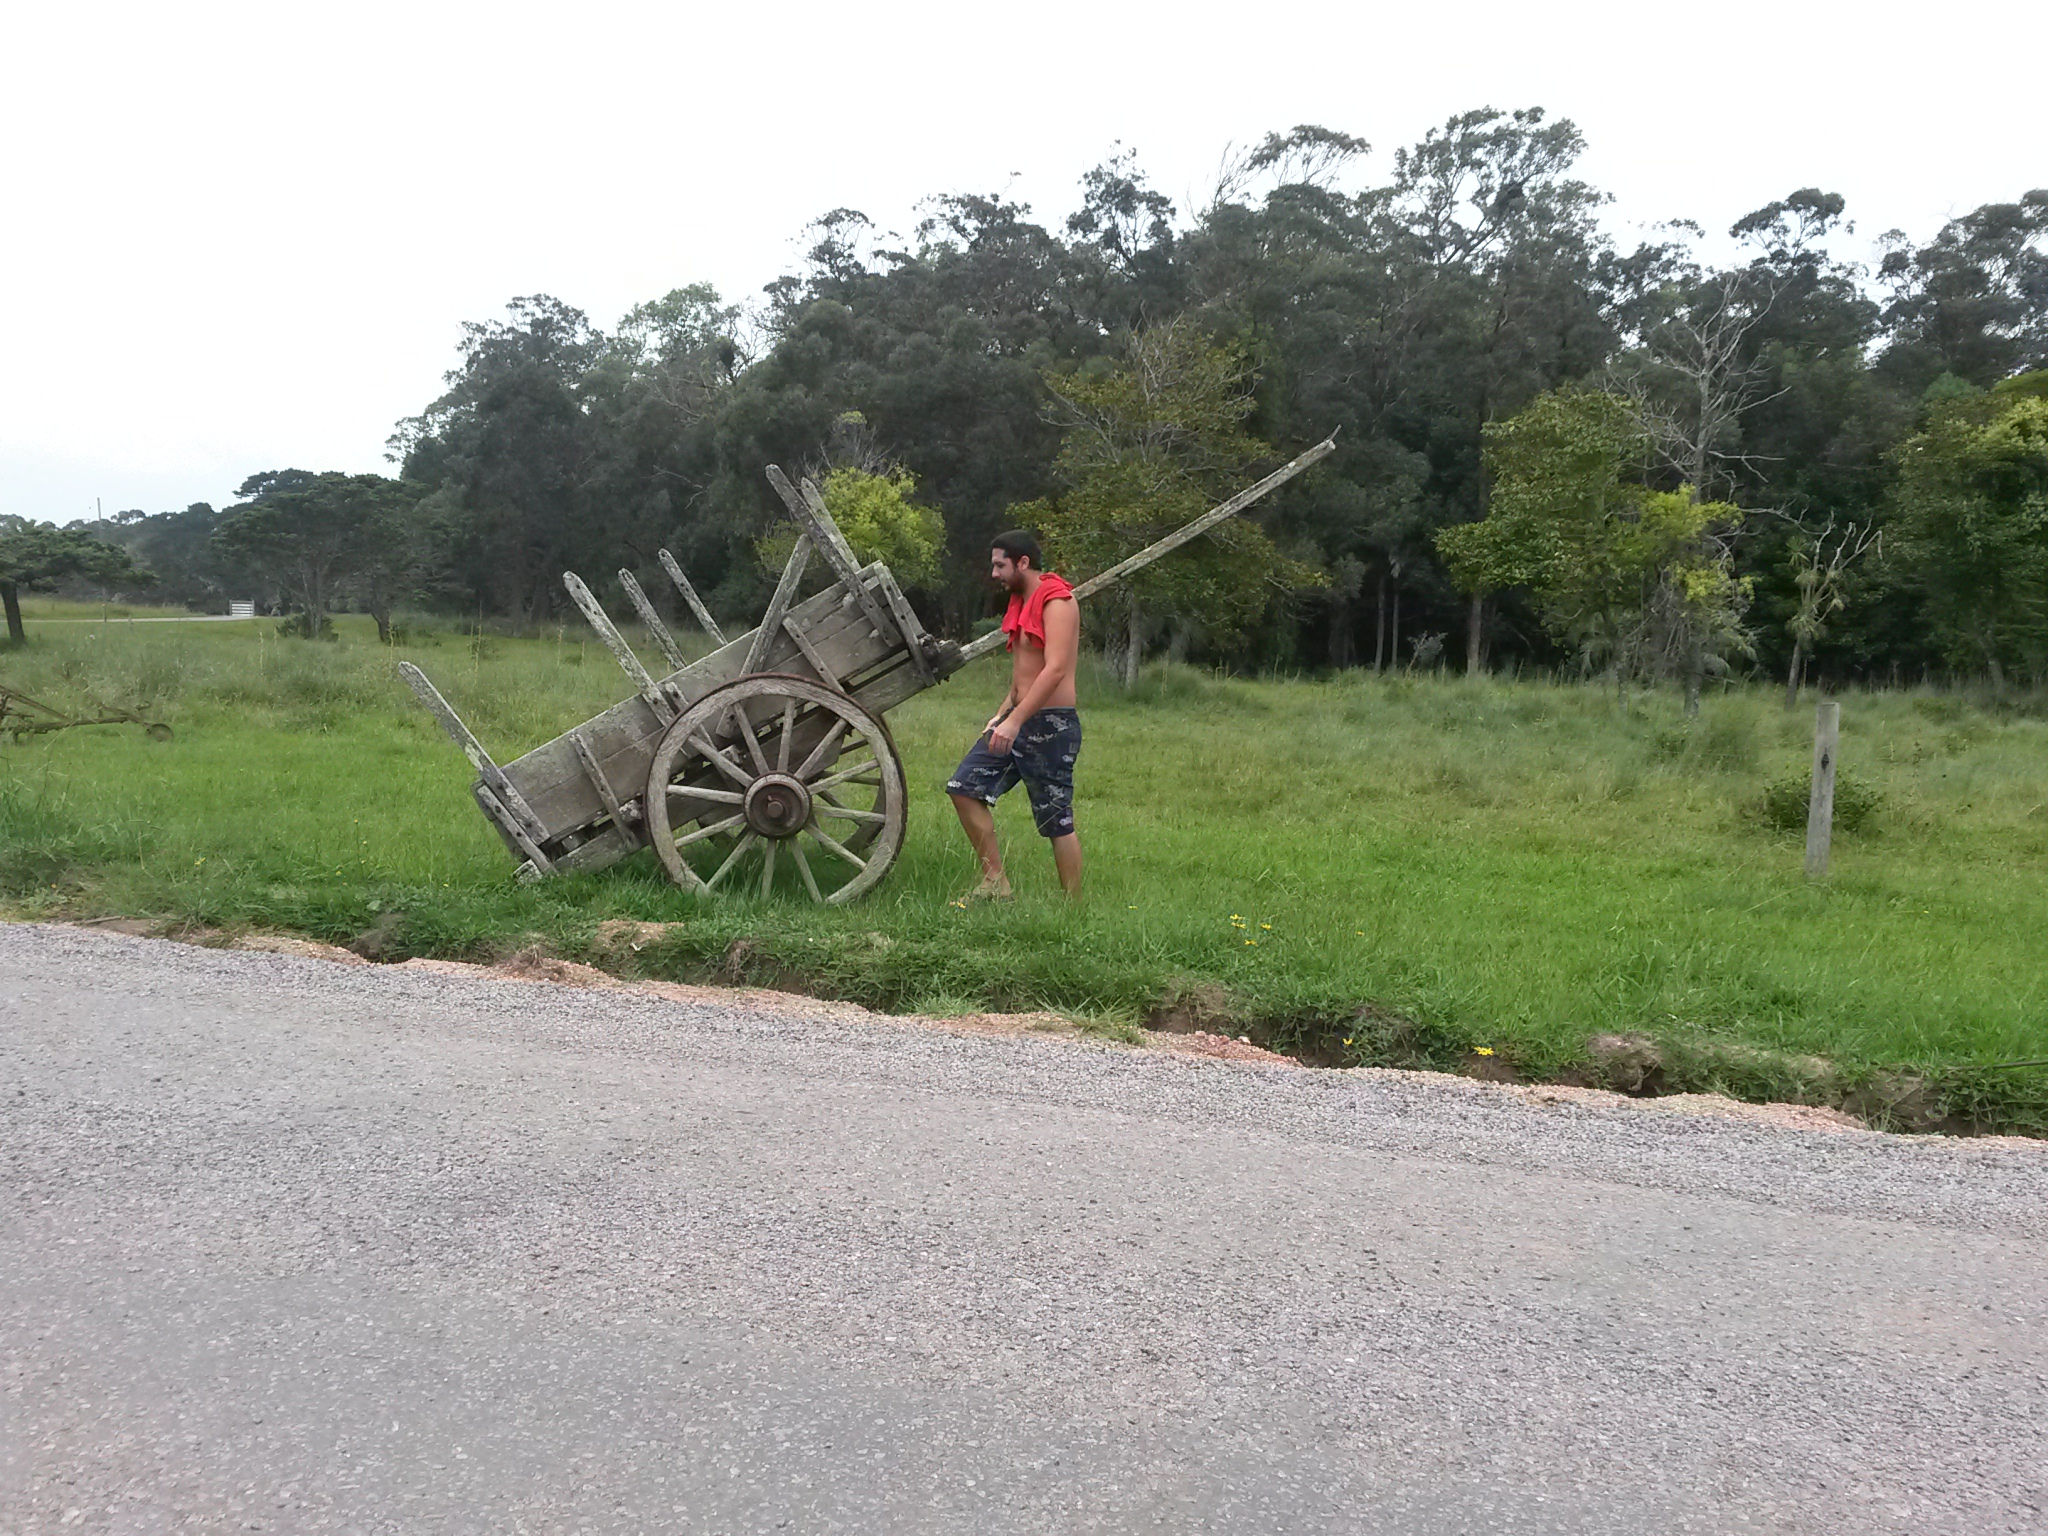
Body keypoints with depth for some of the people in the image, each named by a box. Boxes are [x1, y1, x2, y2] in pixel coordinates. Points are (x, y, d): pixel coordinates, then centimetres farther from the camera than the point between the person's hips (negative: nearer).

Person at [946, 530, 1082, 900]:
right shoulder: (1022, 602, 16)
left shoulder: (1057, 602, -14)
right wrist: (1002, 713, 18)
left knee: (1057, 821, -4)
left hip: (1050, 724, -10)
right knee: (964, 786, 4)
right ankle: (995, 882, 10)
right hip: (1018, 718, 10)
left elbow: (1055, 669, -25)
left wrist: (1015, 720, -29)